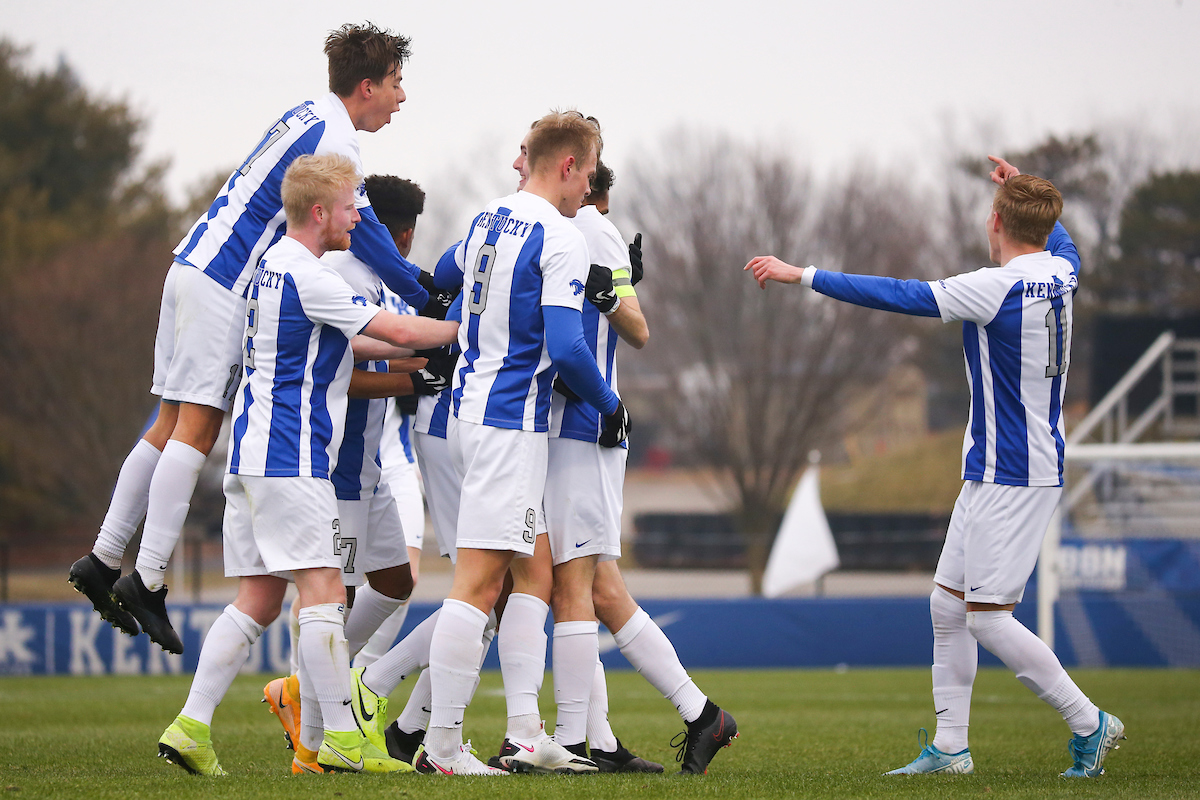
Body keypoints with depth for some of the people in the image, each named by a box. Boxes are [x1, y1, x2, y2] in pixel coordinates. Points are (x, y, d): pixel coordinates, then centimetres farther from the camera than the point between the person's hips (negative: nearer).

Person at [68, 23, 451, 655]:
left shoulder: (307, 116, 17)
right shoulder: (333, 140, -13)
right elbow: (363, 235, -14)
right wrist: (427, 301, -8)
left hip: (194, 268, 10)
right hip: (221, 283, -10)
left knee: (174, 425, 10)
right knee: (195, 429, -11)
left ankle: (103, 560, 11)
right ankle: (146, 579, -14)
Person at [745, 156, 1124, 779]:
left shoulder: (997, 288, -19)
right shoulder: (1061, 273, 7)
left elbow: (897, 296, -18)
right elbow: (1059, 240, 34)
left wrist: (801, 276, -13)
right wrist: (1025, 190, 48)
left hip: (1010, 480, -10)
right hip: (990, 475, 10)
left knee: (988, 620, -8)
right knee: (947, 606, 11)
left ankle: (1089, 724, -2)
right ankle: (949, 748, 12)